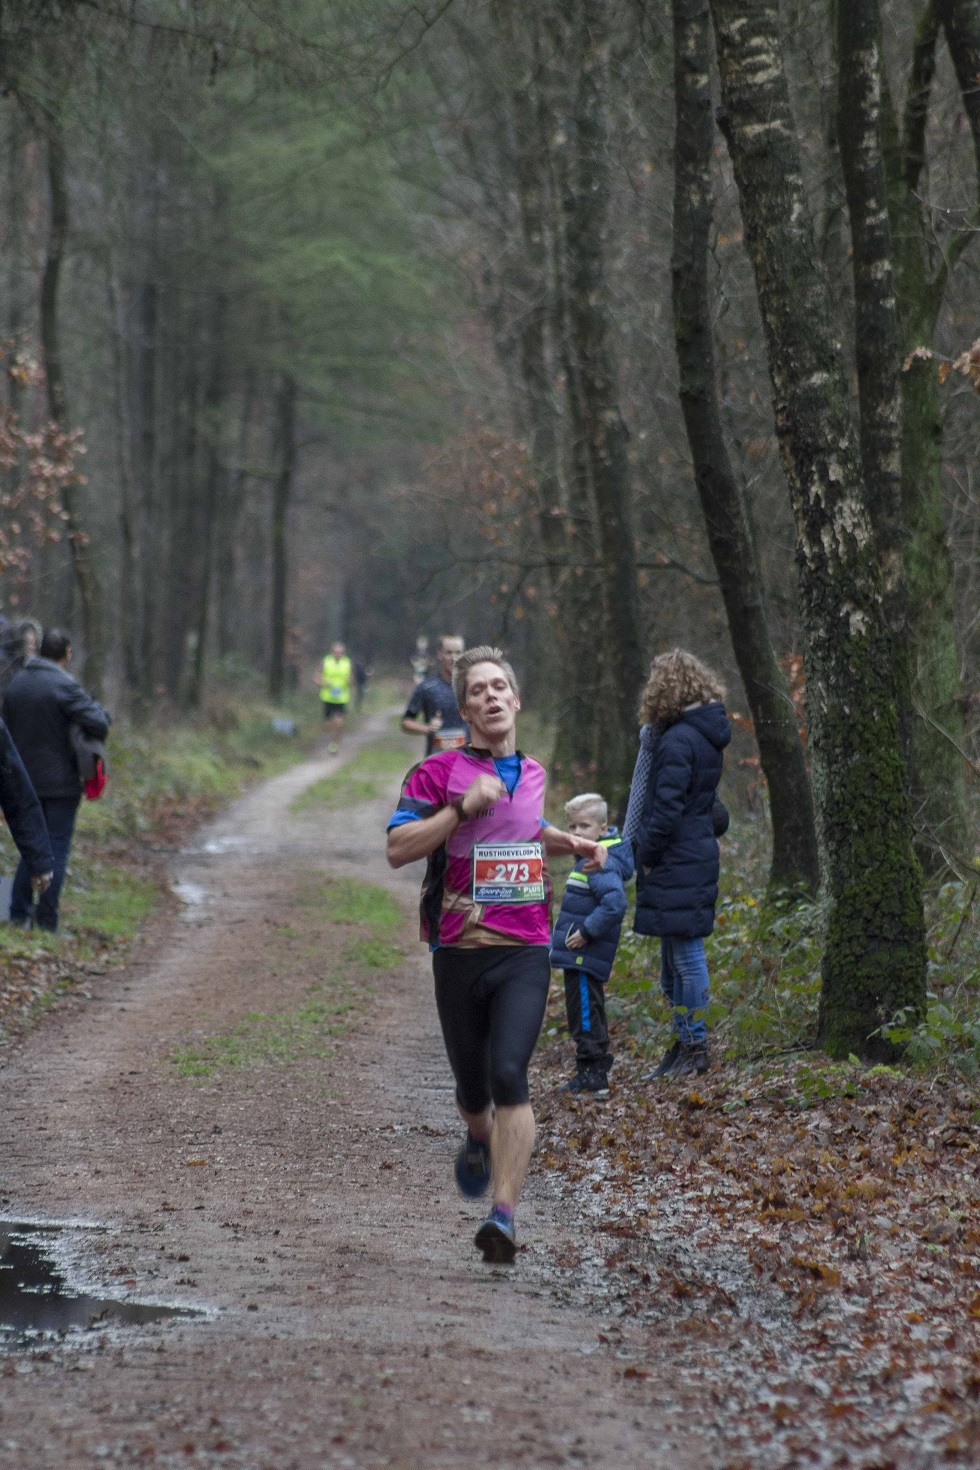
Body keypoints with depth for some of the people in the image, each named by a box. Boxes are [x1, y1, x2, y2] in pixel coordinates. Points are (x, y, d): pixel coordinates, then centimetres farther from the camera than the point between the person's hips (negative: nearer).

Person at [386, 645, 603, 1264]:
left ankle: (505, 1216, -23)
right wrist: (462, 806, -19)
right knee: (473, 1087, 12)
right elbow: (398, 848, -13)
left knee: (509, 1076, -19)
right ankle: (481, 1140, 50)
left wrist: (571, 843, 20)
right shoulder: (438, 771, -2)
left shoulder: (533, 773, 14)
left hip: (525, 953, 1)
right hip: (459, 954, -1)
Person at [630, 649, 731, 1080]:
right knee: (674, 959, 17)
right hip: (699, 853, 10)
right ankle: (684, 1044, 23)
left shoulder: (678, 741, -18)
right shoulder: (707, 734, 12)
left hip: (677, 862, -10)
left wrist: (646, 857, -9)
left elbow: (667, 809, -20)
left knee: (686, 956, -4)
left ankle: (694, 1048, 1)